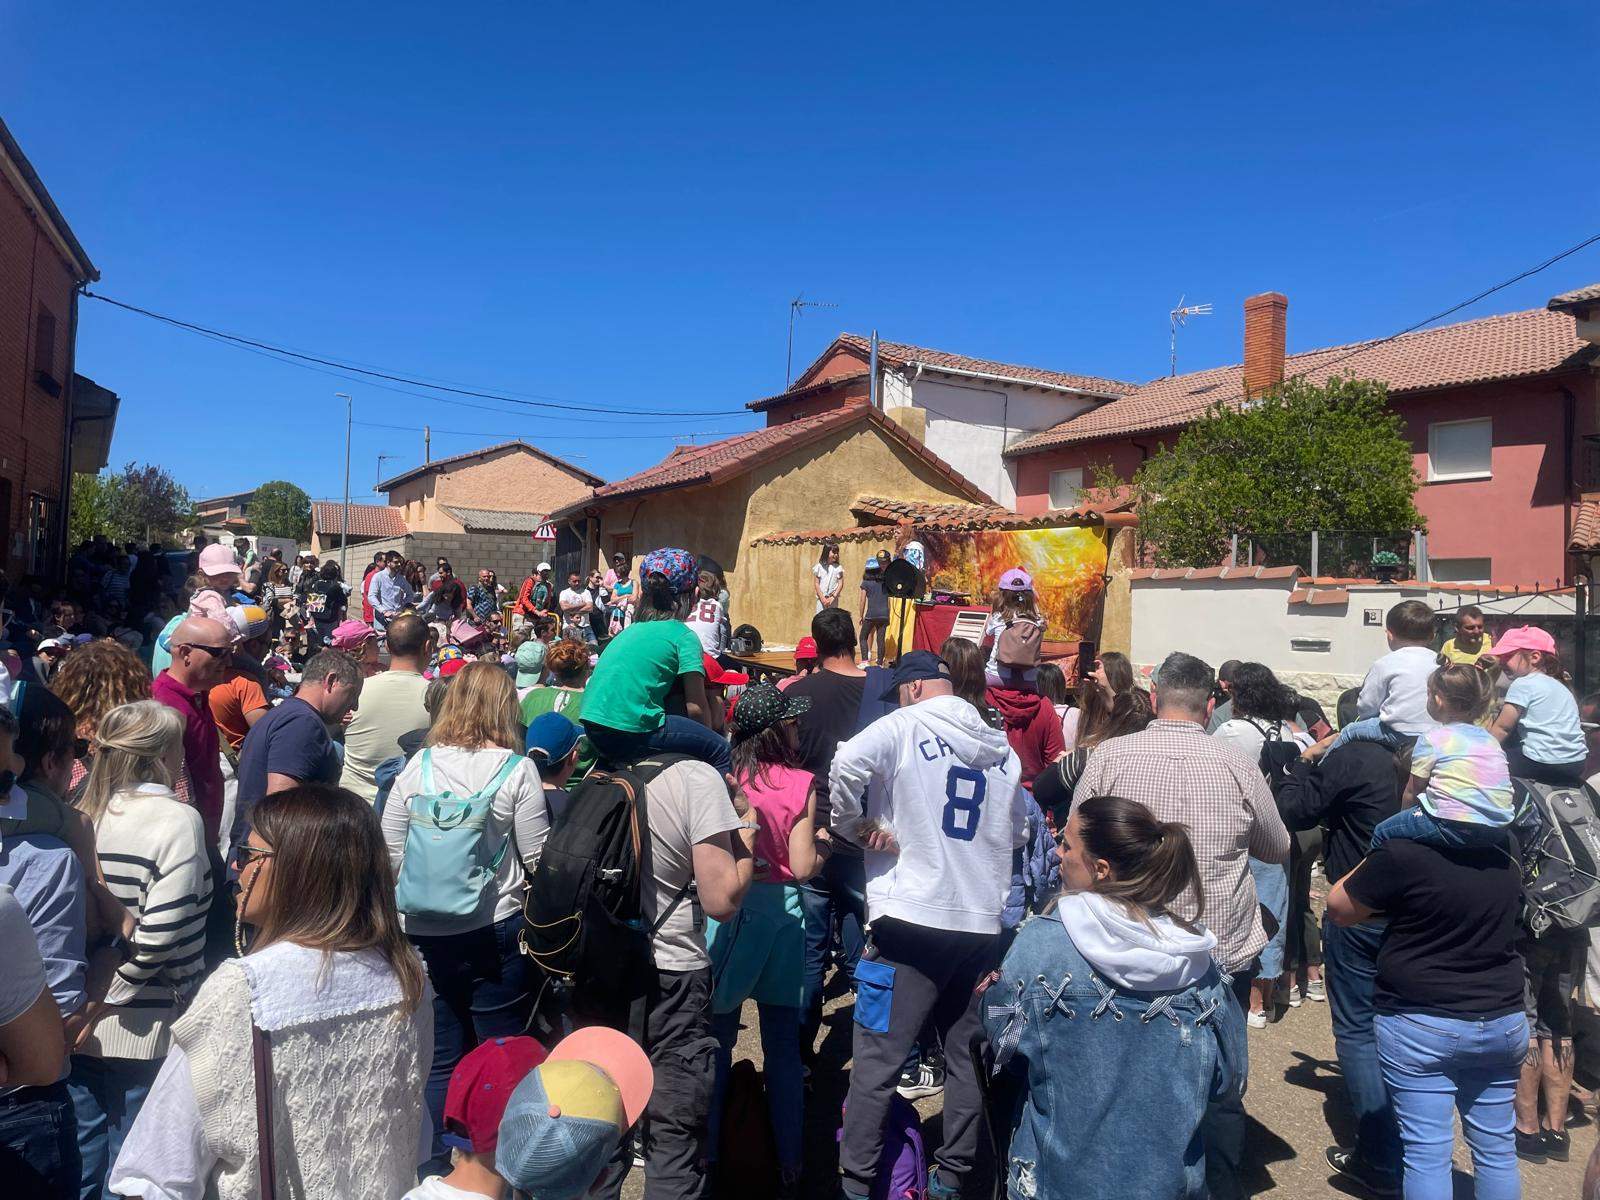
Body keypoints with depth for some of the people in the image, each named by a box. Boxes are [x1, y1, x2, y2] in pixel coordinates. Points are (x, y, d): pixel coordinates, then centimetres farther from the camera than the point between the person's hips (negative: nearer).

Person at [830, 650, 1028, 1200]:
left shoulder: (902, 727, -8)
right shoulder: (1000, 748, 9)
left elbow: (844, 768, -25)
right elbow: (1019, 831, 20)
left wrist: (856, 828, -11)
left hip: (912, 922, -5)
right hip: (984, 925, 6)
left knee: (877, 1061, 4)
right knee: (967, 1056, 17)